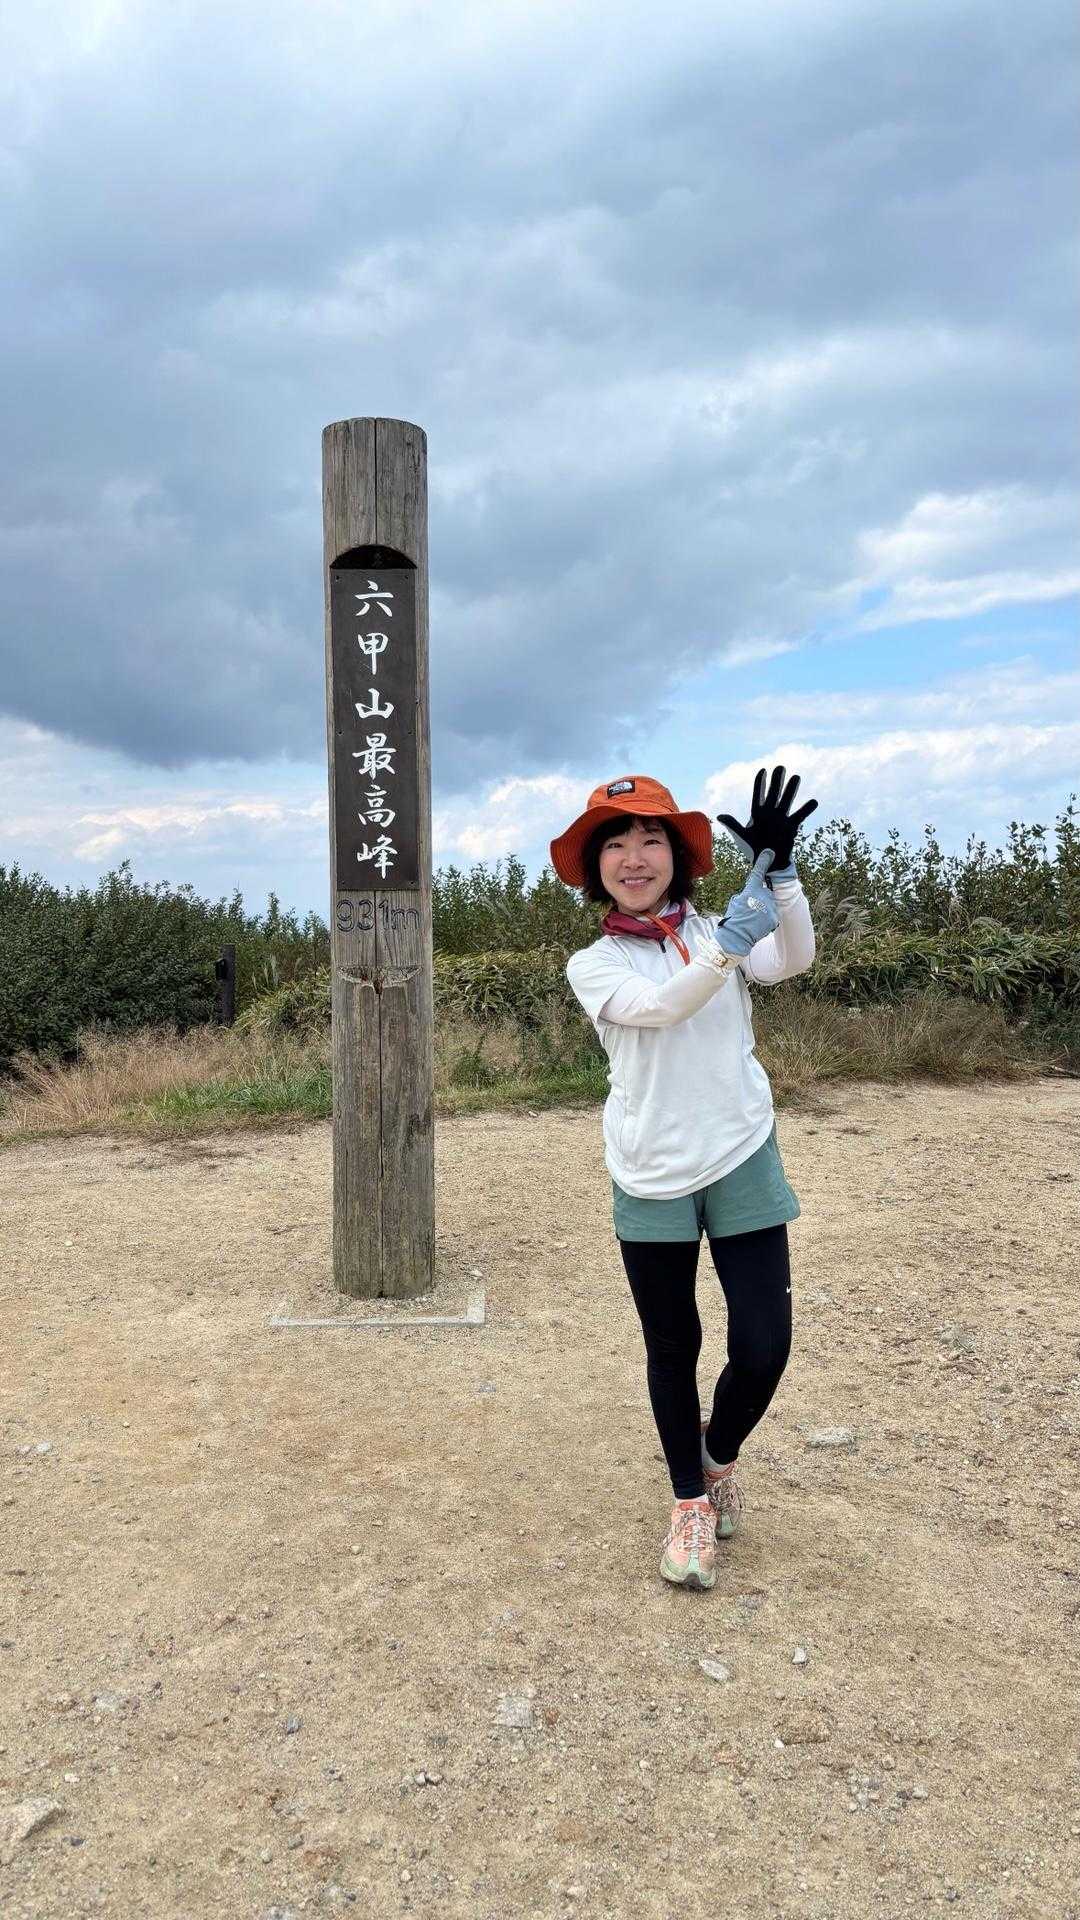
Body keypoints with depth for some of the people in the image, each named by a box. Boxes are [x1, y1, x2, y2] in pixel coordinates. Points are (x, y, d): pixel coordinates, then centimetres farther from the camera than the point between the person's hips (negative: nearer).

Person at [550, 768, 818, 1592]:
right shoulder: (594, 965, -1)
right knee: (673, 1348, 11)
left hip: (743, 1162, 1)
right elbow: (658, 1007, -22)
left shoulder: (718, 931, 4)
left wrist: (778, 871, -33)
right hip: (652, 1179, -1)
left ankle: (720, 1454, 32)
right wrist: (732, 940, -38)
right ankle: (691, 1503, 34)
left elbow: (790, 961, -17)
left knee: (764, 1348, -1)